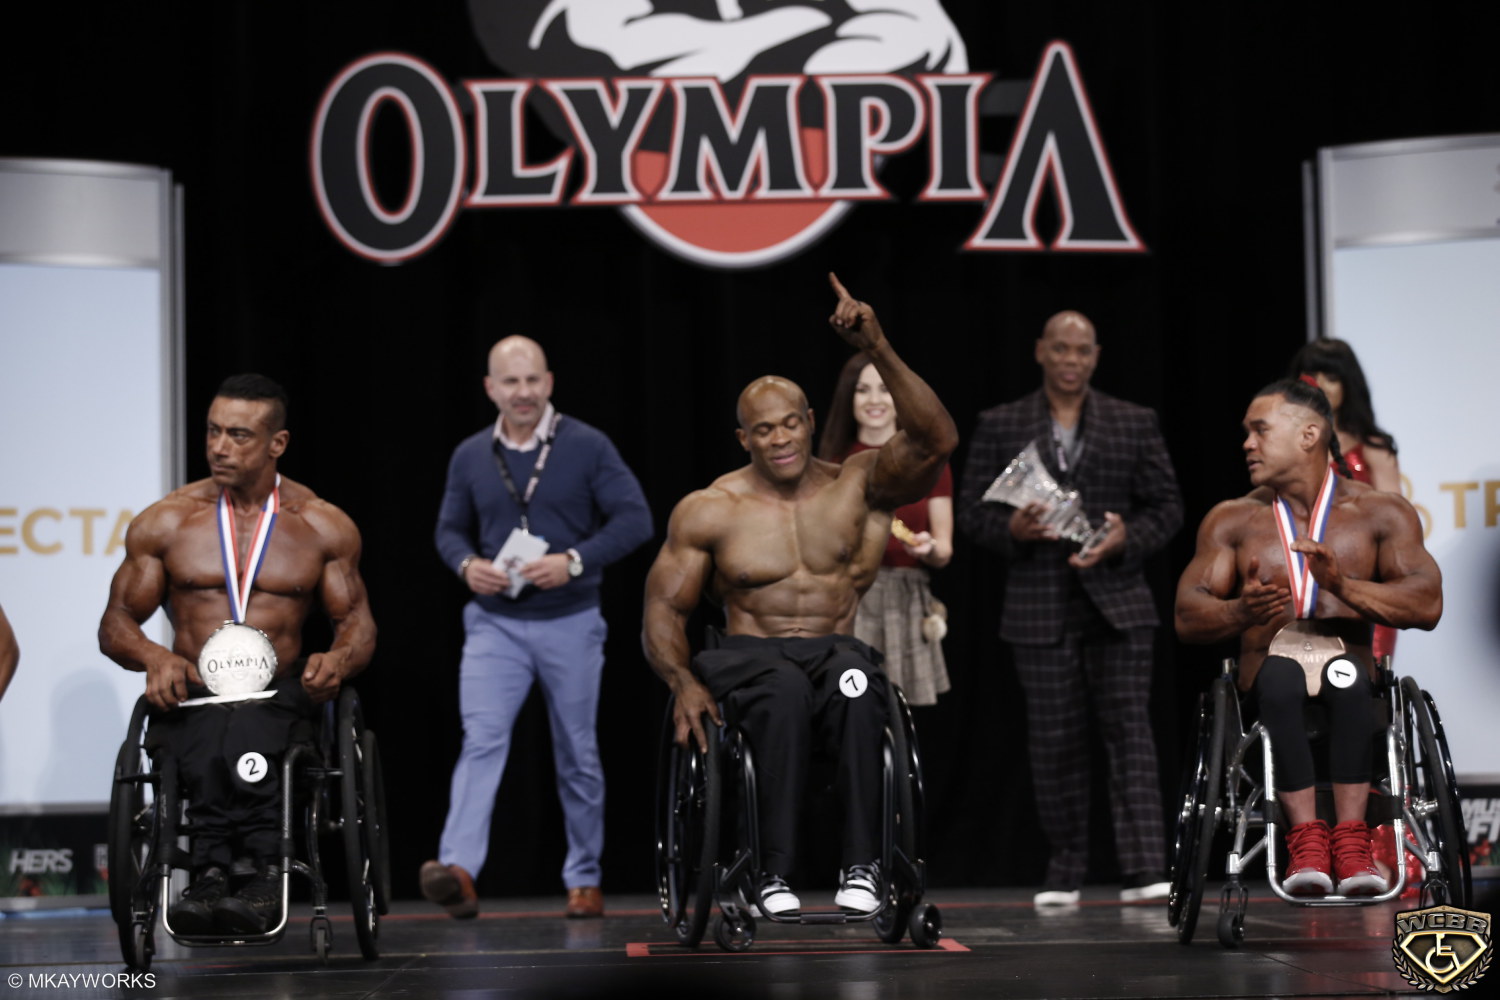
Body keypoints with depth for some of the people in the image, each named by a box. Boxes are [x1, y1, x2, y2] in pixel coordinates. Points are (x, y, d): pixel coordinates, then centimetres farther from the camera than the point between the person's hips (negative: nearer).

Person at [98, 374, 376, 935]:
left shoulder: (325, 527, 11)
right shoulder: (164, 523, 11)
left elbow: (358, 622, 14)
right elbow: (116, 623, 13)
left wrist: (339, 658, -12)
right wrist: (155, 657, -11)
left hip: (280, 695, 0)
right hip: (190, 694, 0)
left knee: (244, 730, -39)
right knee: (213, 745, -38)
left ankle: (214, 873, -48)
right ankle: (260, 872, -50)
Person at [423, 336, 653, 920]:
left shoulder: (587, 447, -4)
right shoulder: (470, 456, 4)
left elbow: (635, 519, -8)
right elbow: (450, 528, 14)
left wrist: (574, 561, -20)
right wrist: (466, 564, -9)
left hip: (570, 624, -1)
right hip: (495, 624, 1)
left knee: (577, 755, 8)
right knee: (481, 740, -16)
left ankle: (584, 881, 21)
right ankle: (458, 871, -28)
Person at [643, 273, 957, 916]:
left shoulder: (859, 487, 6)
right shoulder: (708, 511, 7)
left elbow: (936, 441, -11)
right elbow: (663, 608, 7)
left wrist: (878, 349, -21)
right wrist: (682, 681, -14)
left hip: (838, 652, 1)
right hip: (748, 658, 0)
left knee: (854, 681, -38)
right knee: (786, 688, -39)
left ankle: (862, 868, -38)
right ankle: (774, 874, -36)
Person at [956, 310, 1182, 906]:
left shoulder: (1134, 424, 9)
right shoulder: (1000, 426, 8)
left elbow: (1166, 506, 8)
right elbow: (971, 509, 6)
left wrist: (1127, 538, -11)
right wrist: (1011, 529, -14)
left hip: (1117, 603, 0)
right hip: (1040, 607, 0)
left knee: (1129, 733, -8)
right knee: (1054, 744, 3)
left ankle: (1143, 871, -11)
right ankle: (1064, 874, 13)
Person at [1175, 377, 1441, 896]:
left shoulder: (1381, 513, 12)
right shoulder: (1232, 520, 16)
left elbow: (1427, 605, -2)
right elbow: (1187, 617, 4)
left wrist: (1343, 585, -17)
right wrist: (1241, 612, -19)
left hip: (1348, 659, 0)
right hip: (1270, 664, 0)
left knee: (1345, 674, -36)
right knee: (1281, 677, -36)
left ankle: (1350, 837, -45)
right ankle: (1305, 835, -44)